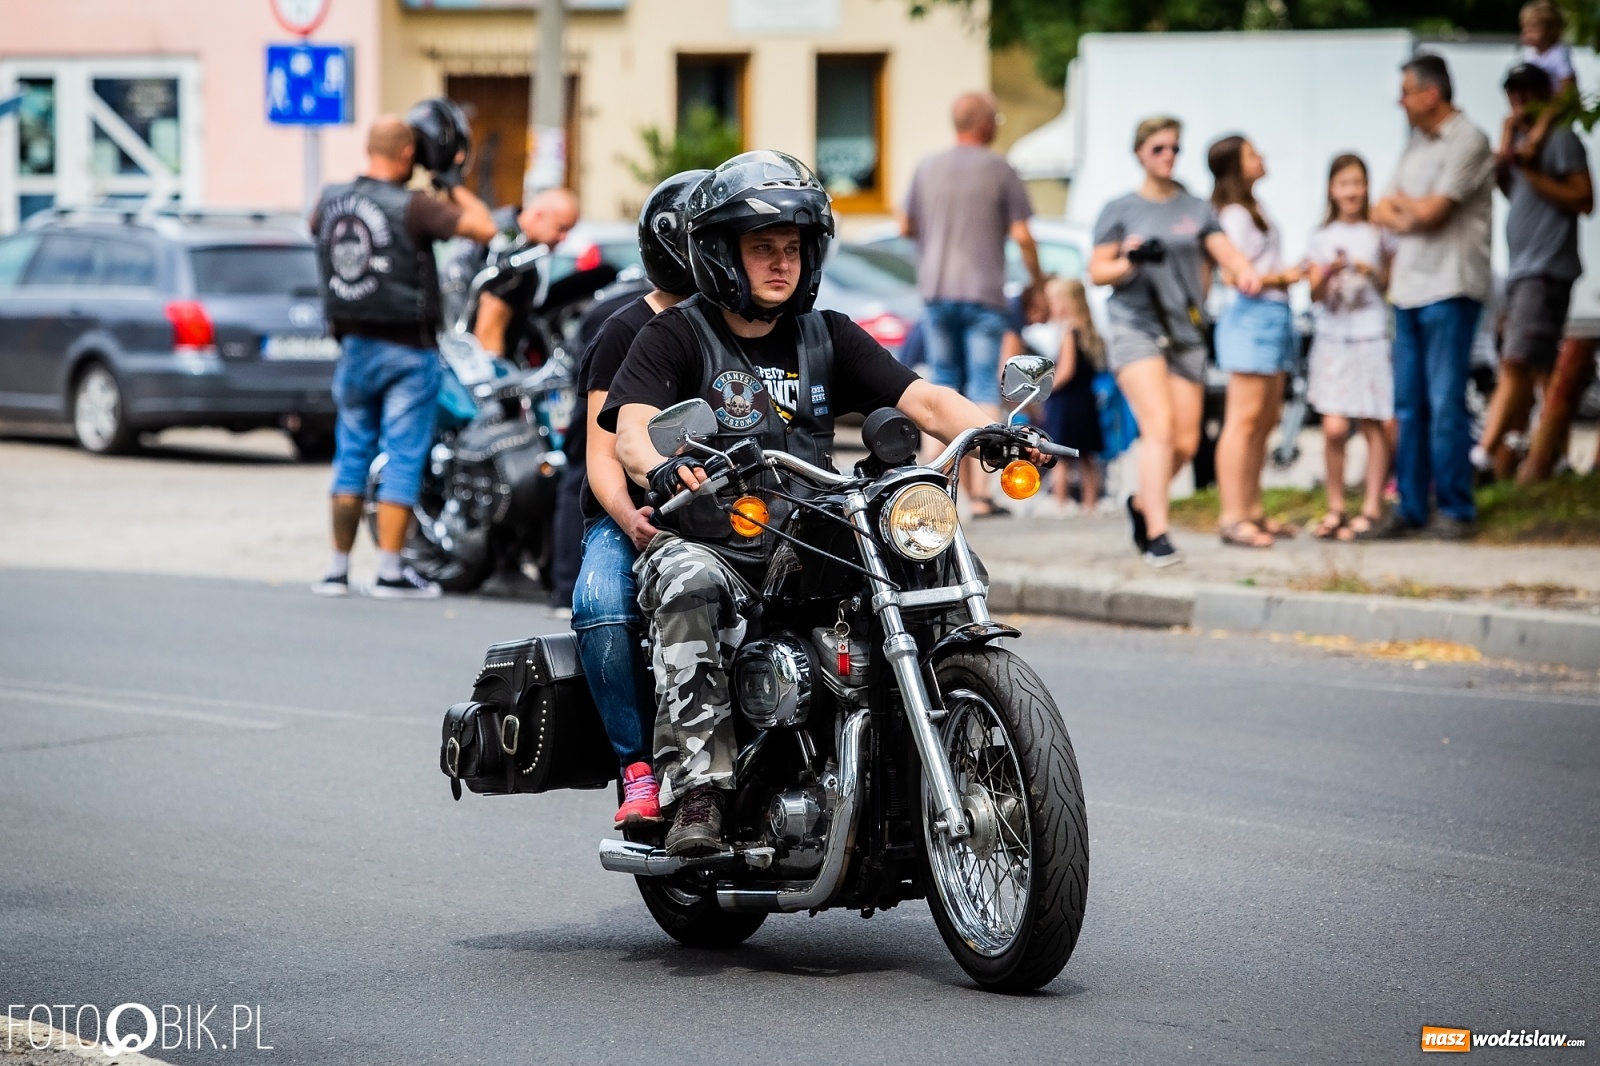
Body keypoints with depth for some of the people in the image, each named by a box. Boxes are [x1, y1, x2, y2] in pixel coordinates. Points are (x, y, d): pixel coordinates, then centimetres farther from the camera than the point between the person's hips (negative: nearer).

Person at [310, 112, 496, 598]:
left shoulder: (331, 200, 1)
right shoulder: (410, 207, -17)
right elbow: (483, 228, -20)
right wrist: (454, 186, -6)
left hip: (354, 348, 5)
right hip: (408, 351, -5)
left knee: (351, 456, 12)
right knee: (403, 458, 0)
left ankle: (338, 568, 13)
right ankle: (391, 571, -1)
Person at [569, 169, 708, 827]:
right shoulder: (629, 332, 3)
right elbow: (603, 454, -4)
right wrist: (630, 519, -26)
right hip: (633, 512, -3)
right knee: (601, 606, -35)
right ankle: (639, 768, -27)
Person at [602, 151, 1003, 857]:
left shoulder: (829, 338, 17)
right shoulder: (674, 337, 4)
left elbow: (921, 399, 5)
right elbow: (632, 428, -13)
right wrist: (661, 467, -38)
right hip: (706, 544, -4)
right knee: (689, 587, -38)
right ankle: (696, 791, -41)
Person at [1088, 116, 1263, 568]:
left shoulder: (1196, 209, 13)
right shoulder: (1119, 210, 6)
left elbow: (1226, 251, 1)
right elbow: (1097, 272, 5)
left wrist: (1245, 272, -21)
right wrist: (1129, 262, -16)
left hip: (1185, 332, 4)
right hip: (1134, 324, -4)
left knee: (1186, 442, 1)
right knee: (1159, 427, -19)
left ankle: (1142, 503, 28)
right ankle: (1156, 534, -18)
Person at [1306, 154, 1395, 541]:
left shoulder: (1378, 234, 6)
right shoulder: (1323, 238, 9)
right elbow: (1315, 293, 6)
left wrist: (1374, 273, -12)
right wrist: (1327, 274, -14)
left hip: (1371, 337, -1)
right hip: (1332, 338, 1)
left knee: (1373, 425, -2)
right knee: (1334, 427, -8)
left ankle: (1371, 508, 6)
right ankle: (1335, 507, 4)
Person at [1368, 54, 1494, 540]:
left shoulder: (1467, 142, -8)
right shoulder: (1416, 144, 18)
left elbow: (1433, 210, -15)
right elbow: (1382, 211, 14)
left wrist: (1401, 202, 5)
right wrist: (1405, 215, -8)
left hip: (1449, 289, -7)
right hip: (1409, 289, 7)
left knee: (1445, 404, -6)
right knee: (1409, 404, 6)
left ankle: (1456, 510, 0)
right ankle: (1410, 508, 10)